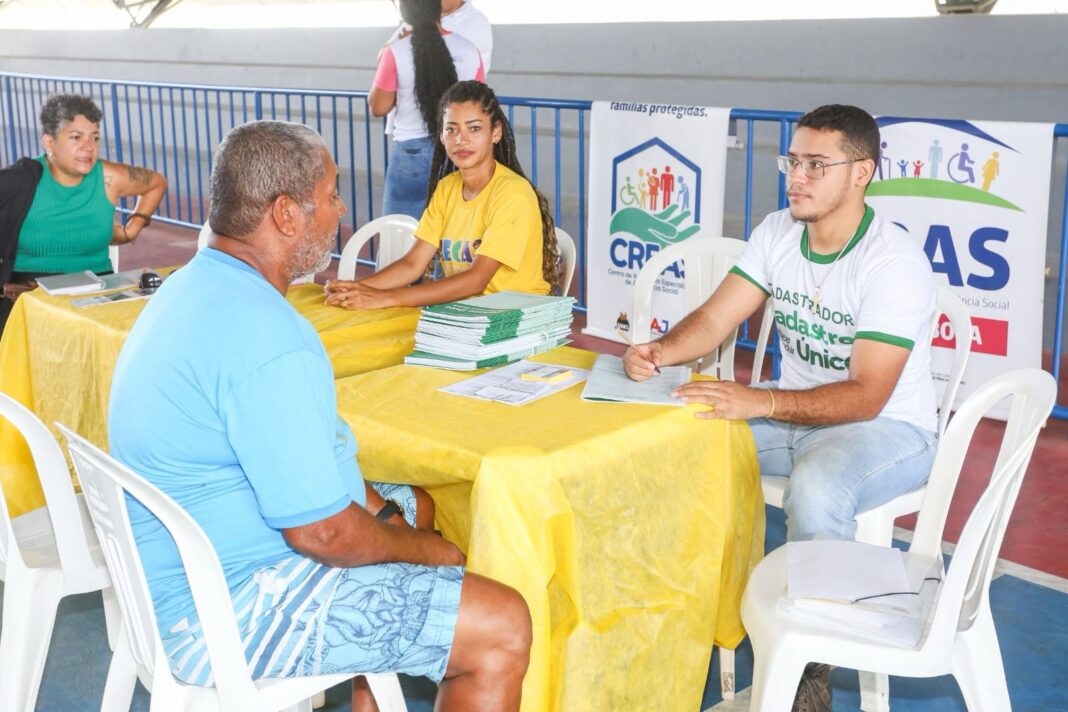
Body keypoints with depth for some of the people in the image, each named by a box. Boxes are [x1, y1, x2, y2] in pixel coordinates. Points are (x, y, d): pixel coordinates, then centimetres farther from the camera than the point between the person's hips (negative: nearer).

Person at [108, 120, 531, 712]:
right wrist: (422, 549, -8)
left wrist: (369, 500, 7)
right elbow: (321, 533, -26)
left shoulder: (197, 285, 6)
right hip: (228, 608, -11)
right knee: (502, 630, -14)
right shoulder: (264, 335, -28)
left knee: (415, 506, 26)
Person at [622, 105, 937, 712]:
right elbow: (713, 321, -3)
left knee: (815, 487, -38)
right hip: (793, 413, 7)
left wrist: (761, 402, -40)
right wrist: (659, 352, -25)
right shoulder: (777, 234, -2)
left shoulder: (896, 263, -22)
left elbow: (866, 396, -27)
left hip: (889, 428, -7)